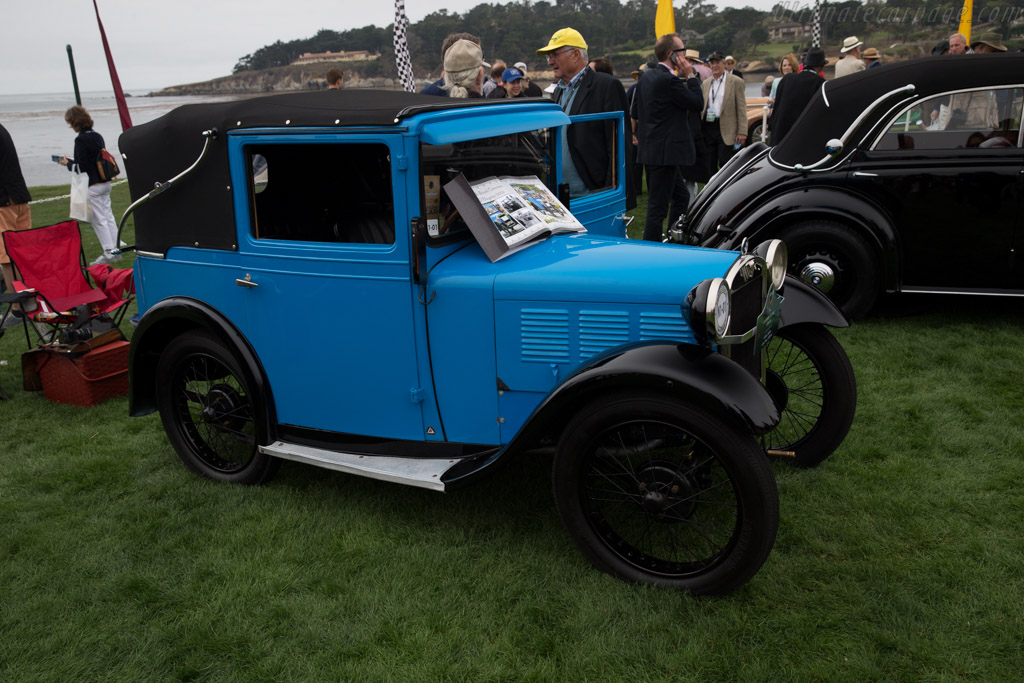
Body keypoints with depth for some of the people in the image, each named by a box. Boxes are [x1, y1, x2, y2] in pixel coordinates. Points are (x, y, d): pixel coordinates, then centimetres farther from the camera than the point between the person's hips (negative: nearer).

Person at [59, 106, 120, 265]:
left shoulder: (81, 140, -16)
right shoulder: (97, 136, 9)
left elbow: (81, 167, -18)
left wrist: (68, 163, 1)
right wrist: (71, 161, 17)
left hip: (92, 186, -8)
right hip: (105, 183, 8)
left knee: (99, 219, -2)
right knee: (108, 215, 12)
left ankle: (109, 252, 1)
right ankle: (115, 249, 15)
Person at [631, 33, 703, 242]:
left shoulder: (646, 77, 11)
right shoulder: (669, 80, -19)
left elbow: (634, 111, 18)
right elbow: (697, 103, -12)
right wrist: (690, 76, -5)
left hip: (650, 149, 10)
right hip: (664, 152, -10)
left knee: (681, 196, 21)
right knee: (658, 206, -5)